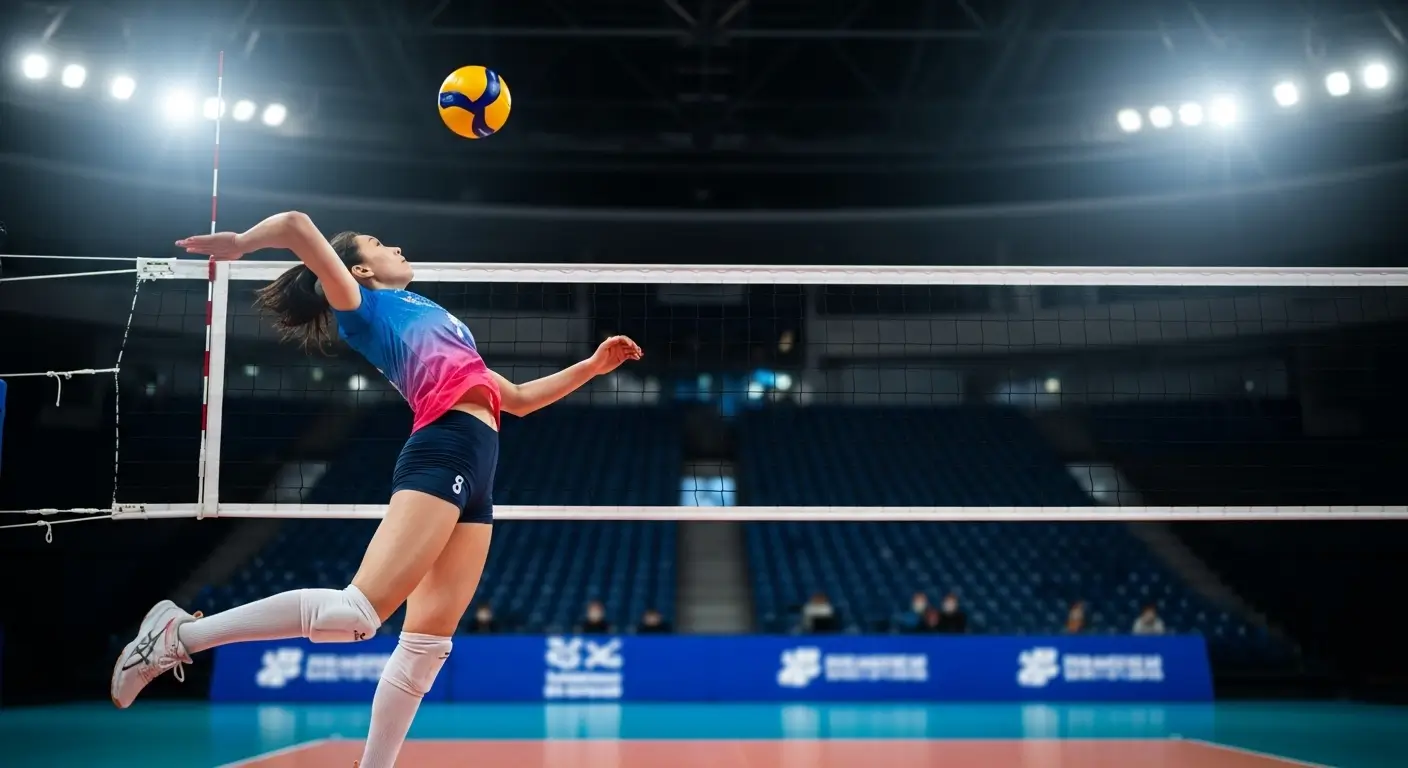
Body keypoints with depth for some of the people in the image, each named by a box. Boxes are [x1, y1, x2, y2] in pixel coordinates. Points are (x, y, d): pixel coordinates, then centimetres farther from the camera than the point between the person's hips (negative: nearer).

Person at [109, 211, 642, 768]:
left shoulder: (436, 322, 34)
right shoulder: (365, 307, 11)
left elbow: (519, 398, 38)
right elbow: (296, 224, -2)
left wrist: (592, 366, 33)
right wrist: (237, 244, 13)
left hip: (475, 471, 8)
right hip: (443, 452, -8)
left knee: (427, 641, 1)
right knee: (356, 611, -20)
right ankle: (179, 634, -12)